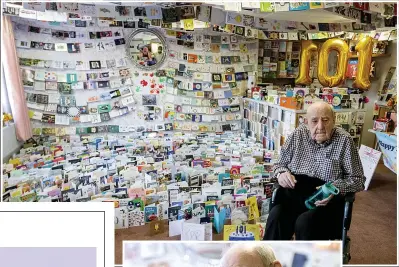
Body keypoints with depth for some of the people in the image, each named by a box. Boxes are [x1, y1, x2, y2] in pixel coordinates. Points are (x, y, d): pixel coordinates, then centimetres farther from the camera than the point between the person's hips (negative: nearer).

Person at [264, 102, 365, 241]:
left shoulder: (344, 140, -4)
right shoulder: (298, 134, 4)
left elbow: (358, 179, 0)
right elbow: (279, 164, 14)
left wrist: (336, 188, -19)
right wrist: (281, 173, -11)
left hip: (328, 199, -2)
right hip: (295, 193, 2)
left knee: (305, 223, -32)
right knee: (276, 216, -29)